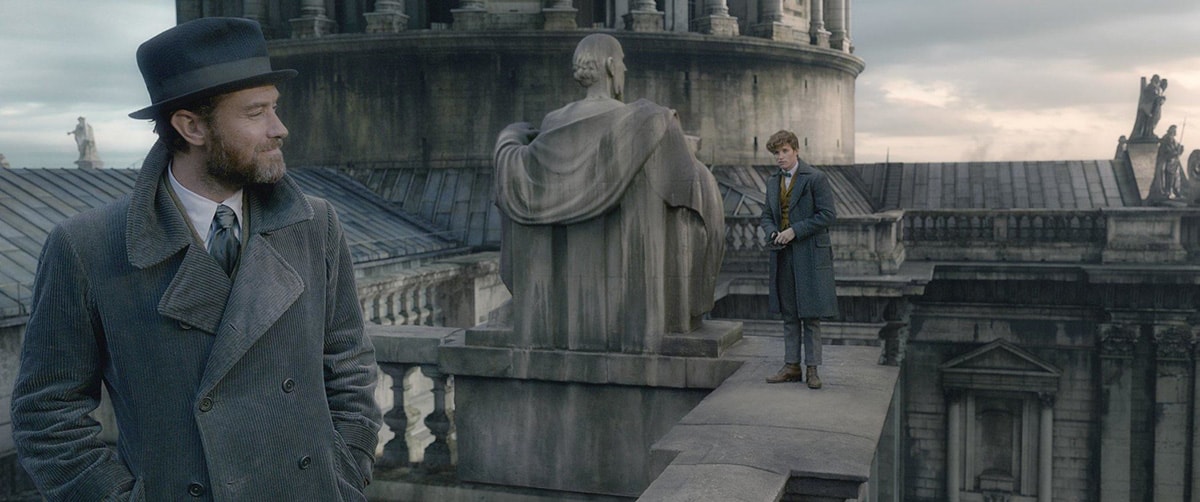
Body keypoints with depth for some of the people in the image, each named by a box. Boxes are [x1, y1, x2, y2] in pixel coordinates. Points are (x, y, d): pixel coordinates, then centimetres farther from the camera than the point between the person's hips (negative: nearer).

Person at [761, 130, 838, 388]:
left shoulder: (815, 178, -7)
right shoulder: (773, 181, 12)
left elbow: (828, 214, -11)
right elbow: (767, 216, 18)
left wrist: (795, 230, -15)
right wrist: (773, 233, -4)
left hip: (810, 255, -6)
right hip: (783, 255, 6)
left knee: (811, 314, 0)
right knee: (789, 314, 10)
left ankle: (811, 368, 6)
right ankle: (791, 366, 16)